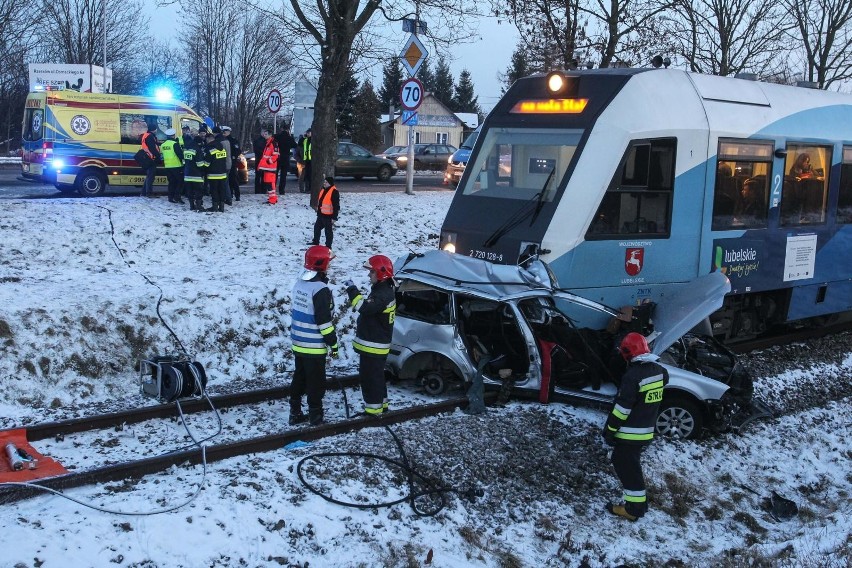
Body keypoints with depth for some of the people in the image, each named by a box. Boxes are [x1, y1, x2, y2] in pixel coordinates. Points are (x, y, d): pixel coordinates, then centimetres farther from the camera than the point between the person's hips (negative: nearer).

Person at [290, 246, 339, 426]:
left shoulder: (300, 283, 5)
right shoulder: (320, 289, -21)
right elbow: (324, 321, -21)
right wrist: (333, 344, -13)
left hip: (298, 343, 8)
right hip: (314, 346, -8)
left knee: (299, 379, 17)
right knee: (316, 383, 3)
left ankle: (295, 414, 24)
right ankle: (316, 418, 11)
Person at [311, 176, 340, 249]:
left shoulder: (334, 192, -17)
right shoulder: (323, 190, 12)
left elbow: (336, 206, -18)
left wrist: (334, 217, -19)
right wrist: (318, 212, 24)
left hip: (328, 216, -9)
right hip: (321, 215, 9)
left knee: (329, 231, 0)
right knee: (317, 227, 19)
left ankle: (328, 246, 9)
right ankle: (315, 242, 35)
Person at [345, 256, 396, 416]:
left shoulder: (384, 295, -23)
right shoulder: (381, 290, 12)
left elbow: (364, 308, -36)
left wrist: (352, 290, -30)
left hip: (374, 346, -11)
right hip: (373, 344, 11)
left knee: (370, 377, -2)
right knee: (375, 375, 22)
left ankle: (374, 409, 5)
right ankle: (381, 404, 34)